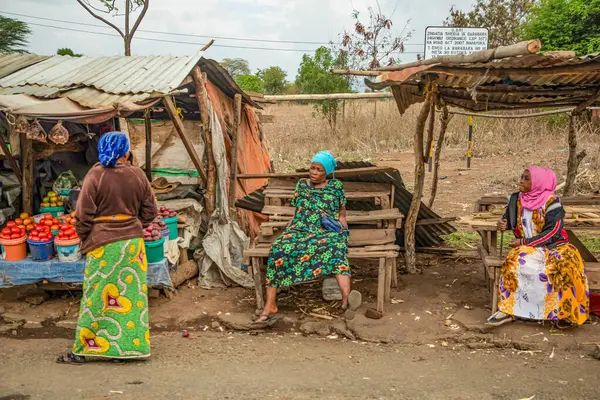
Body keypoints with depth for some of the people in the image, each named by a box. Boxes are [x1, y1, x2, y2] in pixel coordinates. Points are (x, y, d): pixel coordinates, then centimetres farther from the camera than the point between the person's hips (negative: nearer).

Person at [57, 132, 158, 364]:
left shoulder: (95, 176, -10)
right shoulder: (138, 175, -1)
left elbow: (83, 215, -10)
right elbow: (150, 212, 4)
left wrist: (84, 239, 6)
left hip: (102, 243, -3)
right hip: (133, 242, 3)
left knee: (97, 297, 5)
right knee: (133, 294, 11)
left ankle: (83, 350, 14)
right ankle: (133, 346, 19)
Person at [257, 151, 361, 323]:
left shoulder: (336, 186, 16)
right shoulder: (302, 185, 23)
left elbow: (342, 213, 19)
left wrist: (340, 224, 0)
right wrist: (288, 230, 11)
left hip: (328, 231, -2)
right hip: (300, 229, 2)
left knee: (336, 246, -40)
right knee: (279, 248, -31)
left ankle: (346, 296, -64)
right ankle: (270, 305, -32)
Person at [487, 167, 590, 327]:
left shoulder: (551, 202, -11)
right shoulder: (516, 199, 3)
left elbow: (553, 232, -16)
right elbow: (509, 218, 20)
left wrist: (525, 242, -18)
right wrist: (503, 223, -4)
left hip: (553, 245, -3)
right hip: (527, 246, 3)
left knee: (563, 266, -33)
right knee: (514, 262, -30)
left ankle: (564, 310, -15)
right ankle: (507, 309, -27)